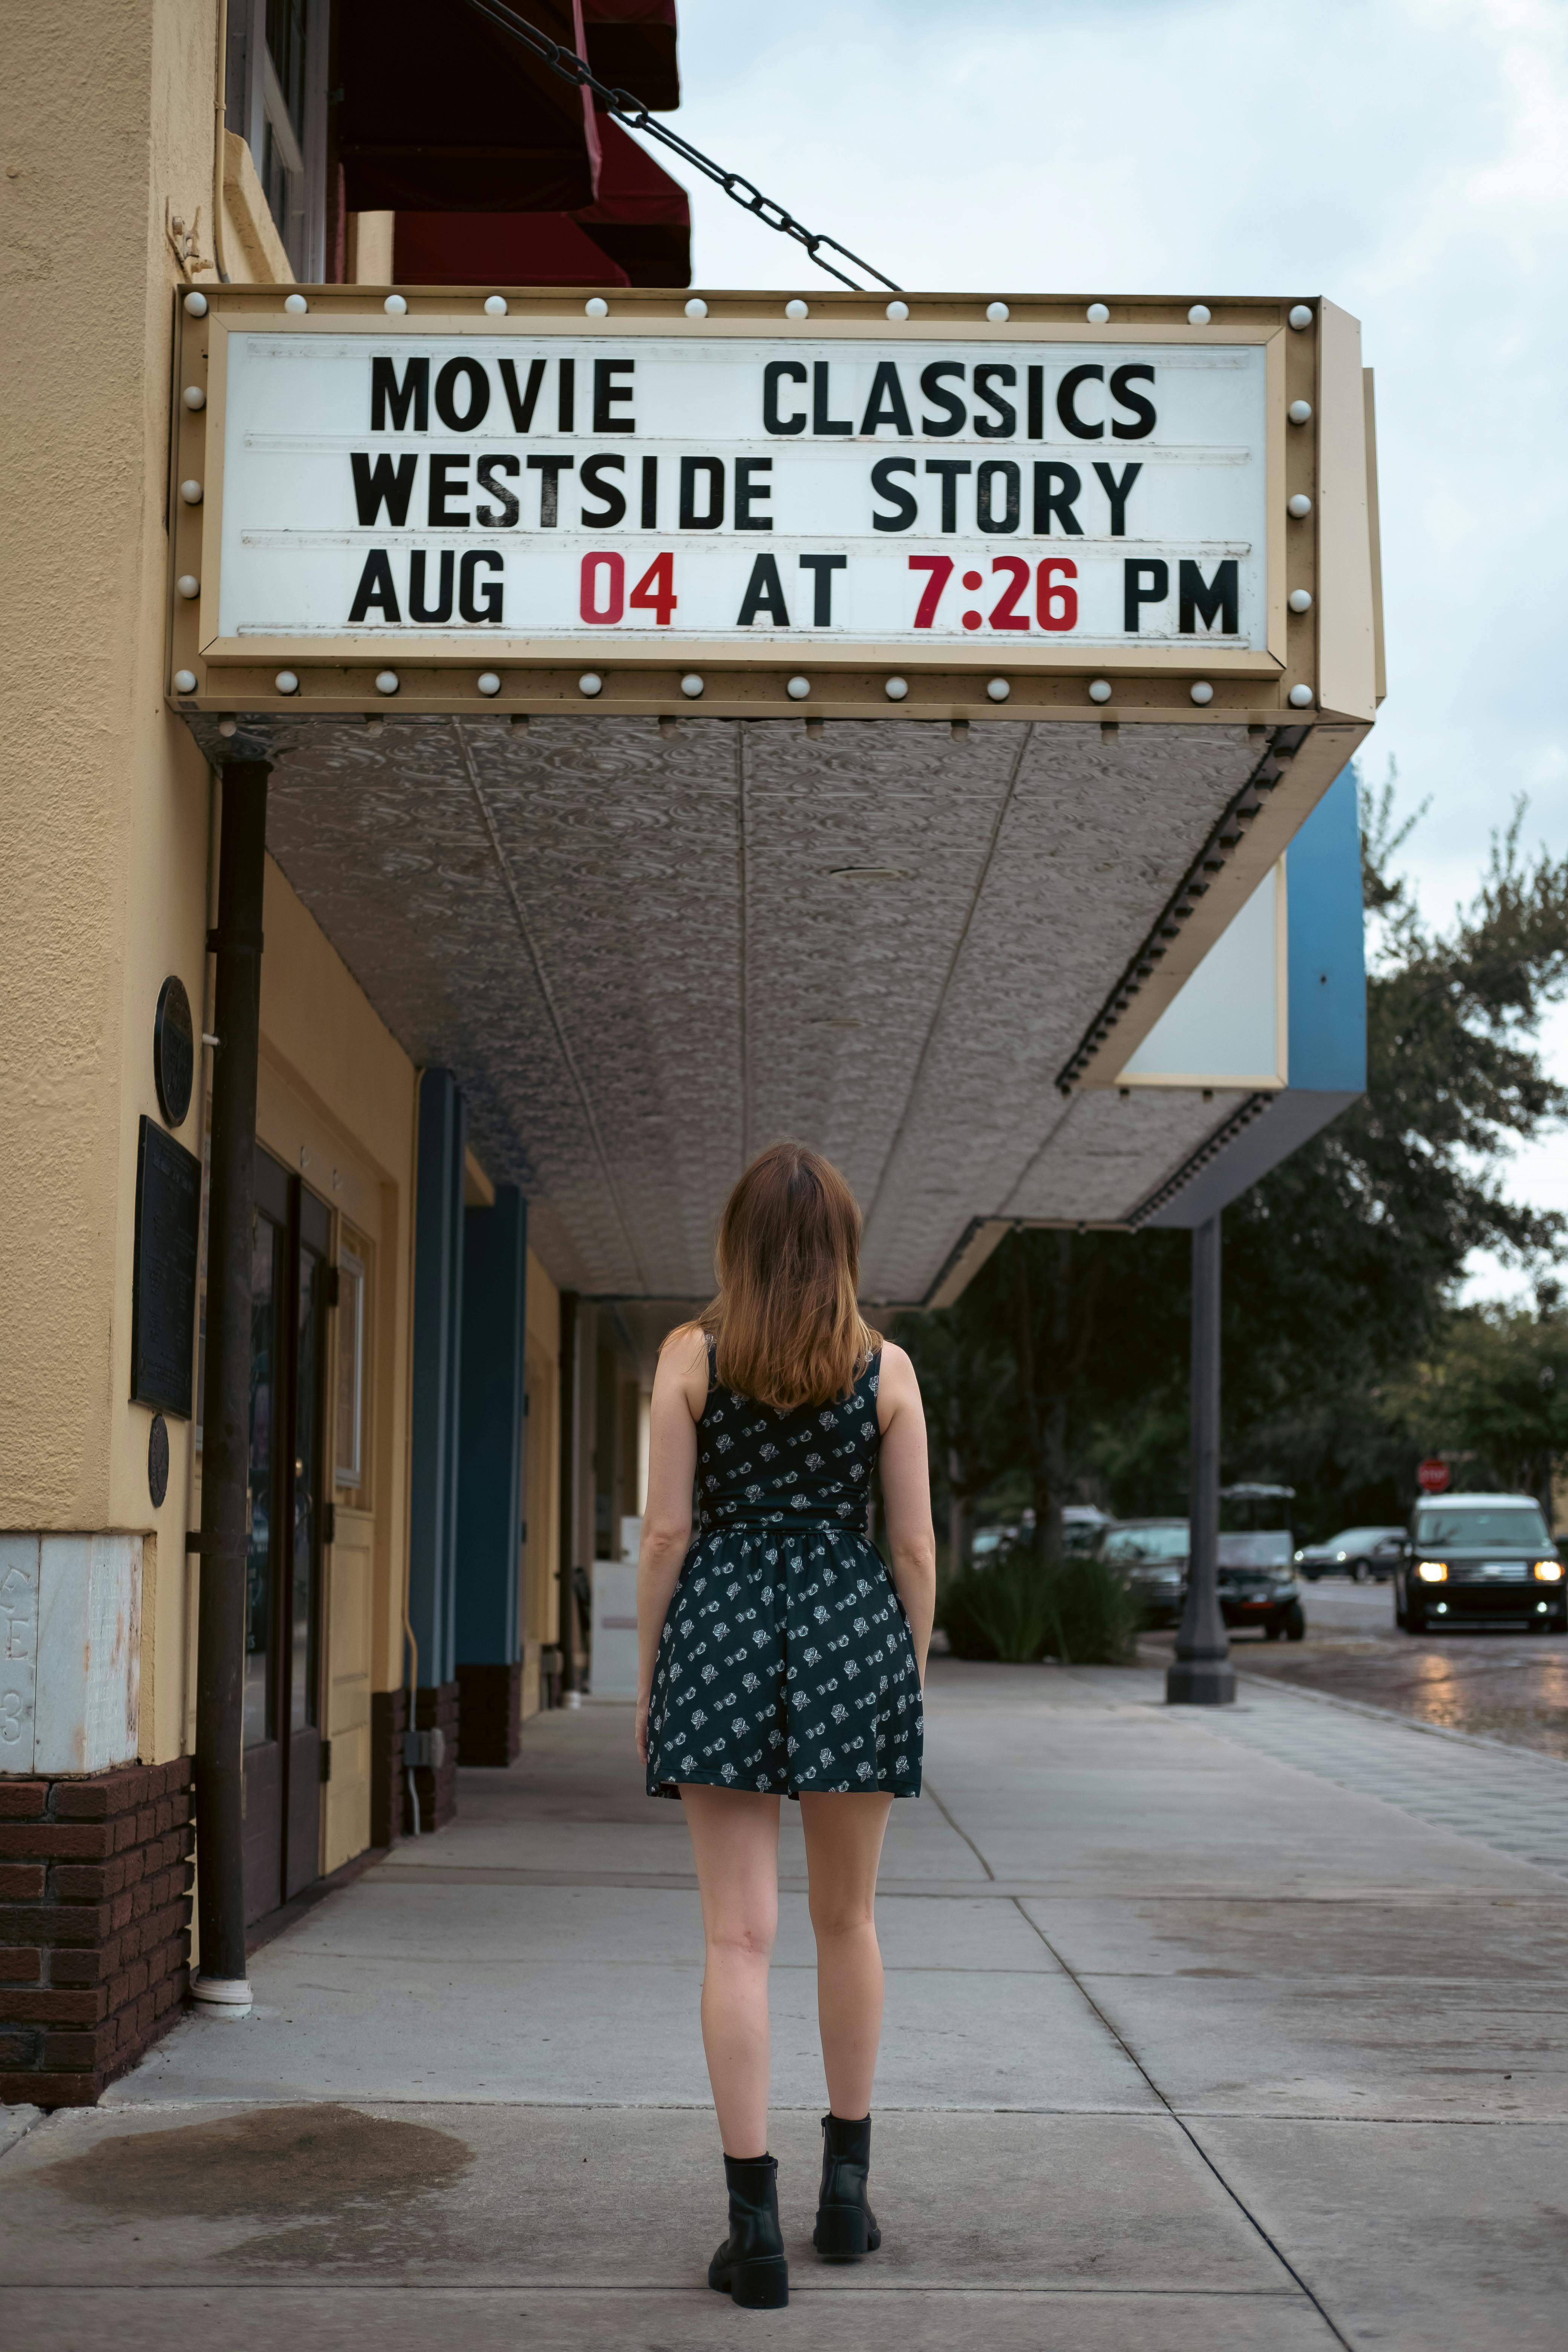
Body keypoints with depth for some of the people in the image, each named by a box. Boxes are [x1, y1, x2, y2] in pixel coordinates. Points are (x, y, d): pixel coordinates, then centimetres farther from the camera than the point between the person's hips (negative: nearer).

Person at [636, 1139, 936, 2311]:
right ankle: (848, 2186, 25)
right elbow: (915, 1545, 2)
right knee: (848, 1920, 16)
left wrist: (650, 1682, 6)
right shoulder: (886, 1367, 2)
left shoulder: (692, 1354, 0)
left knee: (739, 1935, -1)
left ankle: (756, 2224, -2)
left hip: (724, 1623, -1)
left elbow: (667, 1531, -2)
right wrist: (911, 1679, 12)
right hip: (853, 1630, 1)